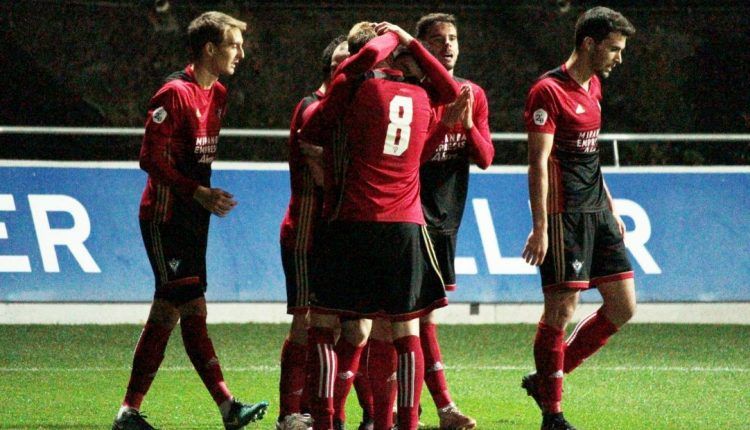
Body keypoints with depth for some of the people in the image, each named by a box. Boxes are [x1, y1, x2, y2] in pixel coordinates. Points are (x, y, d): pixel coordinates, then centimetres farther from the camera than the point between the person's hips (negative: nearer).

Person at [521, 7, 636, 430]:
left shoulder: (593, 86, 16)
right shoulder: (549, 91, -12)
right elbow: (539, 163, -16)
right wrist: (540, 228, -22)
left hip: (597, 211, 9)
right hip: (564, 215, -9)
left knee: (623, 307, 6)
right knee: (562, 308, -7)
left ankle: (546, 379, 17)